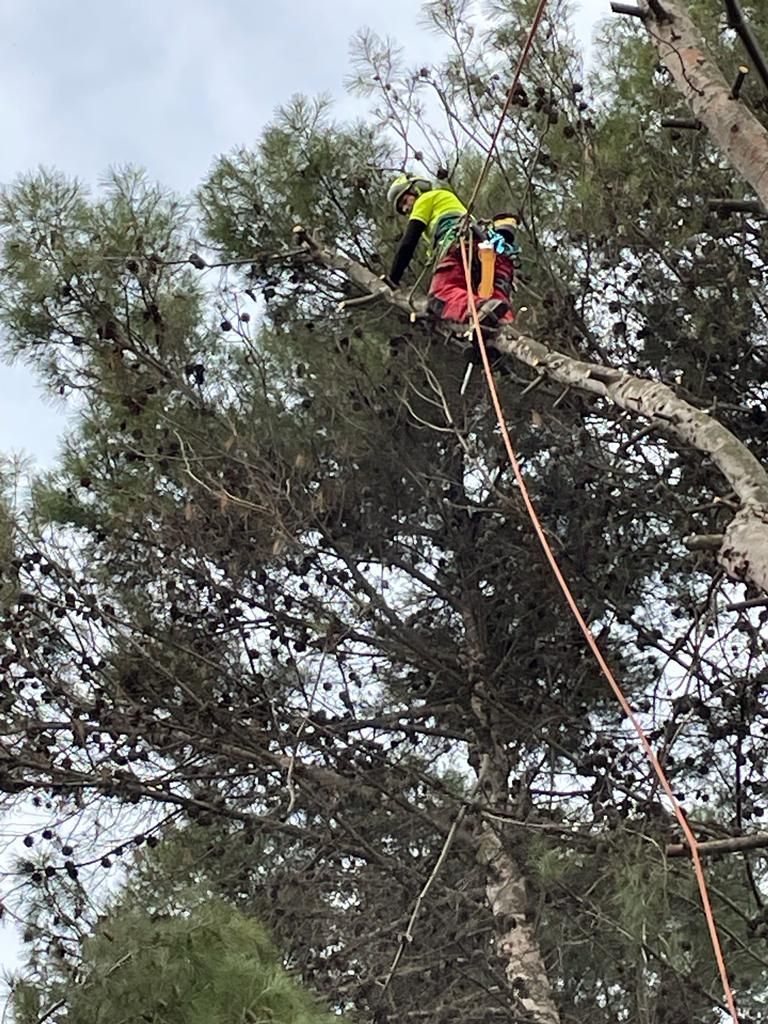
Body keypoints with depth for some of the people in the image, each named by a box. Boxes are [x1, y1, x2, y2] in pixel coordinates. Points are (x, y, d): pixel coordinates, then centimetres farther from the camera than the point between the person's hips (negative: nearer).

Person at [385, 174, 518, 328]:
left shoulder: (426, 198, 25)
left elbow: (408, 242, 14)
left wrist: (393, 278, 16)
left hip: (461, 244, -7)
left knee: (441, 295, -25)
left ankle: (482, 309, -55)